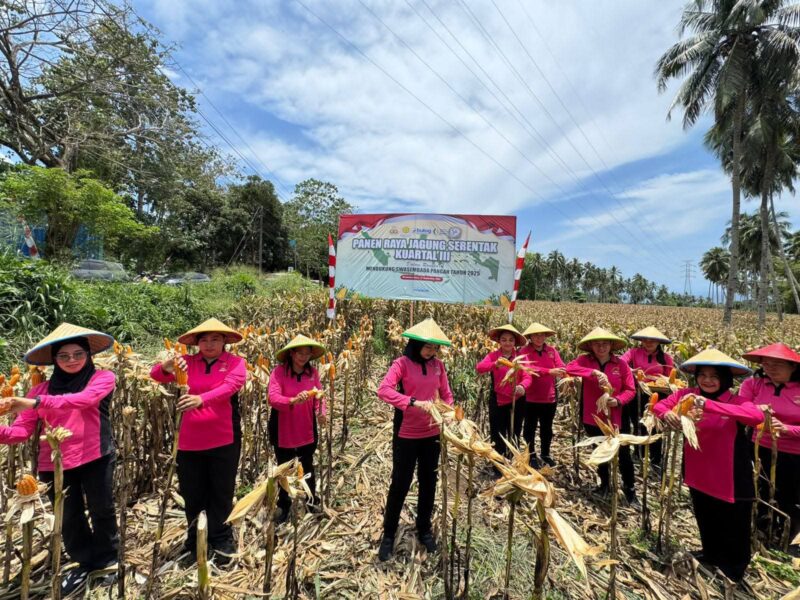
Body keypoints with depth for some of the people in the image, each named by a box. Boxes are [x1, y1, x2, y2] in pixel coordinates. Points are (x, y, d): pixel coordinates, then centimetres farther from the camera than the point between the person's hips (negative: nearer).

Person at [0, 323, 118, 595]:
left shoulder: (103, 378, -6)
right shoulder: (42, 388, 5)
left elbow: (83, 399, -26)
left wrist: (36, 403, -31)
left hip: (95, 458, -4)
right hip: (54, 463, 4)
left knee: (102, 512, 11)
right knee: (69, 518, 19)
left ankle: (109, 561, 34)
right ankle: (84, 563, 41)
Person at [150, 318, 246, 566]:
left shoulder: (235, 362, -7)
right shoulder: (188, 361, 3)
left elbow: (228, 387, -23)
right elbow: (156, 375, -5)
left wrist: (201, 399, -39)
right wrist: (167, 366, -27)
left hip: (223, 439, -3)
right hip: (190, 439, 3)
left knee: (221, 494, 12)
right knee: (191, 494, 17)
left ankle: (221, 543, 33)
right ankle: (195, 543, 40)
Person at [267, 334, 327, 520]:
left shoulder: (313, 371, -7)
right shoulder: (279, 371, -17)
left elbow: (319, 396, -4)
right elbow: (273, 398, -27)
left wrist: (321, 412, -22)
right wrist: (293, 401, -44)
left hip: (307, 431, 2)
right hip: (283, 431, -2)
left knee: (308, 467, 19)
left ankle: (312, 501, 41)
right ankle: (284, 506, 40)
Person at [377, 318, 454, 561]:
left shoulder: (437, 365, 0)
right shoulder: (402, 363, -14)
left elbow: (446, 394, 7)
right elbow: (383, 390, -27)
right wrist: (414, 402, -34)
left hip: (432, 433, 5)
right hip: (406, 434, -4)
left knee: (428, 482, 18)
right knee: (400, 483, 10)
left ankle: (424, 529, 41)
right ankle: (389, 534, 32)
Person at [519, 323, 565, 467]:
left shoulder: (552, 350, 2)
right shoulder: (525, 351, -11)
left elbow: (561, 367, -8)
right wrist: (549, 371, -37)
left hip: (549, 397, 4)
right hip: (531, 397, -3)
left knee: (547, 428, 19)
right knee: (530, 427, 11)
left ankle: (545, 454, 37)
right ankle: (532, 455, 29)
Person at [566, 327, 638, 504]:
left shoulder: (621, 363, -9)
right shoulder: (585, 360, -10)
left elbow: (630, 390, -4)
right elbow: (570, 368, -30)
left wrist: (618, 400, -23)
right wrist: (594, 372, -39)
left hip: (615, 417, -1)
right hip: (592, 417, 1)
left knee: (624, 454, 7)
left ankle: (629, 490, 31)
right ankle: (604, 483, 43)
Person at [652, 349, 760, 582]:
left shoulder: (736, 401, -18)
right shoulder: (687, 395, -9)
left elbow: (757, 416, -38)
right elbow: (658, 406, -7)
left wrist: (709, 405, -47)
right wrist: (667, 413, -30)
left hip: (730, 479, -3)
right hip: (698, 474, 4)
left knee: (733, 526, 17)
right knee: (706, 521, 27)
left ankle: (735, 569, 45)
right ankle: (711, 554, 54)